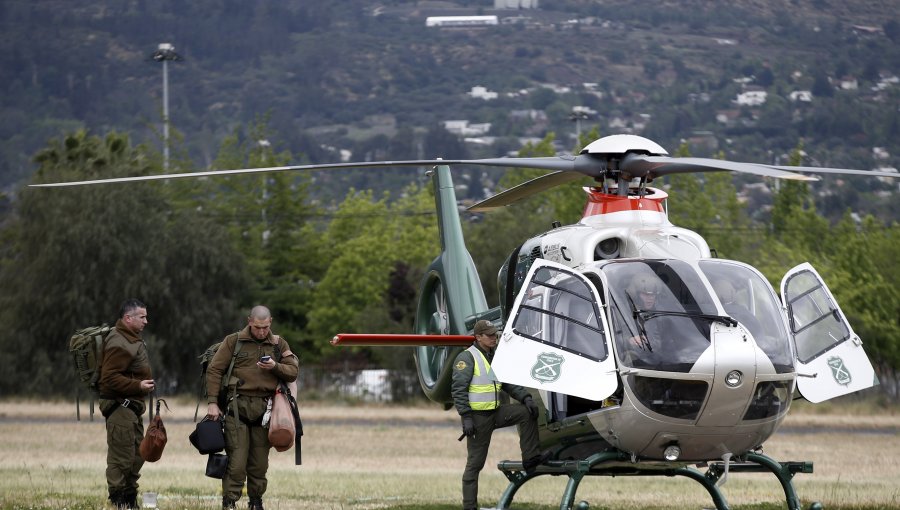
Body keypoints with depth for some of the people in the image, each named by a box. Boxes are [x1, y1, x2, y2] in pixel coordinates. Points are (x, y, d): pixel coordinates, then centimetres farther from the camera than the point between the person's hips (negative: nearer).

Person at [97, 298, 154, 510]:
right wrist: (138, 386, -25)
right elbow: (109, 378, -25)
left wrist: (144, 384, 18)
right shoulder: (119, 344, -18)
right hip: (120, 406, -11)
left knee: (137, 455, 17)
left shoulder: (131, 339, 18)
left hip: (132, 406, 11)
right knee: (121, 457, -9)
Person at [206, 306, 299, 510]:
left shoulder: (279, 344, 11)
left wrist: (275, 367, -13)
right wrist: (212, 403, -7)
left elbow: (293, 371, 8)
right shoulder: (234, 341, 2)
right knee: (237, 460, -9)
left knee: (260, 462, 7)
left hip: (265, 408, 3)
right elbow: (214, 370, 0)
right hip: (238, 407, -3)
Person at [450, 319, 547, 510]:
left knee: (528, 412, -4)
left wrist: (526, 398, -3)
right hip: (477, 416, -7)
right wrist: (466, 418, -23)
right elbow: (458, 390, -17)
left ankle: (530, 459, -1)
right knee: (475, 462, -3)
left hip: (495, 412, 7)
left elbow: (509, 383, 14)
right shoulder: (467, 357, -12)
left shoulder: (495, 357, 13)